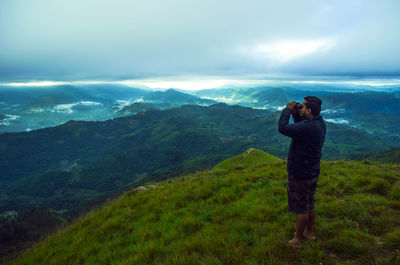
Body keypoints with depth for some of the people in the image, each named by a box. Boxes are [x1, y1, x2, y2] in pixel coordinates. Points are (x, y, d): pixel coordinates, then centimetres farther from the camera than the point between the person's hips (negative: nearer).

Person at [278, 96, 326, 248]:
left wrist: (287, 110, -15)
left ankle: (297, 240, 22)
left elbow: (283, 128, -31)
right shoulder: (320, 123, 2)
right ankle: (309, 233, 41)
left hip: (301, 175, -9)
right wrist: (296, 115, 1)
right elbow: (300, 127, 17)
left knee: (300, 208, 5)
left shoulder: (308, 127, -30)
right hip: (313, 171, 9)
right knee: (310, 205, 23)